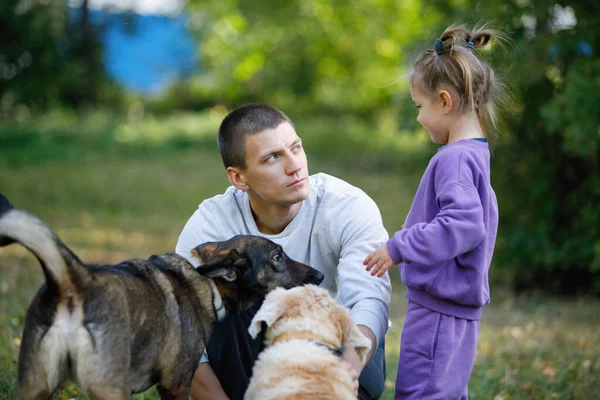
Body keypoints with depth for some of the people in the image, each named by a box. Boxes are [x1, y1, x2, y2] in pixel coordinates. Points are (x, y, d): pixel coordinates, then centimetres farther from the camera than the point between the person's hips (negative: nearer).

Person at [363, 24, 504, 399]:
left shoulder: (455, 158, -18)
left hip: (439, 312, -10)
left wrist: (398, 247, -22)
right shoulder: (476, 153, 12)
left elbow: (463, 225, -29)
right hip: (458, 310, 10)